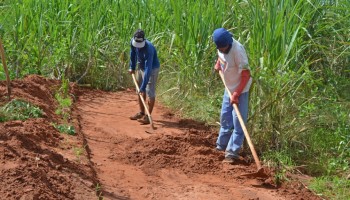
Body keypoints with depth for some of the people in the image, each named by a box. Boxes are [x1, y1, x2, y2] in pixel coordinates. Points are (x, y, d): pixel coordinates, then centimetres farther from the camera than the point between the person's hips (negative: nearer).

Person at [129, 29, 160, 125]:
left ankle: (148, 116, -8)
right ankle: (141, 113, 26)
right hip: (141, 67, 7)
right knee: (139, 91, 14)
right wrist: (132, 67, 14)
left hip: (152, 68, -7)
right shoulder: (133, 42, -18)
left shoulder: (148, 49, -38)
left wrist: (143, 87, -41)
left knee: (150, 92, -12)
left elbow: (148, 69, -40)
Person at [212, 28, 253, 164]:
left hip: (240, 89, -8)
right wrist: (218, 63, 4)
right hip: (229, 87, 8)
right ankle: (222, 146, 33)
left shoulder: (237, 50, -30)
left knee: (238, 121, -9)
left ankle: (233, 152, -9)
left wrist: (236, 94, -29)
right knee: (225, 117, 18)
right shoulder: (221, 46, -8)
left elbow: (246, 74, -28)